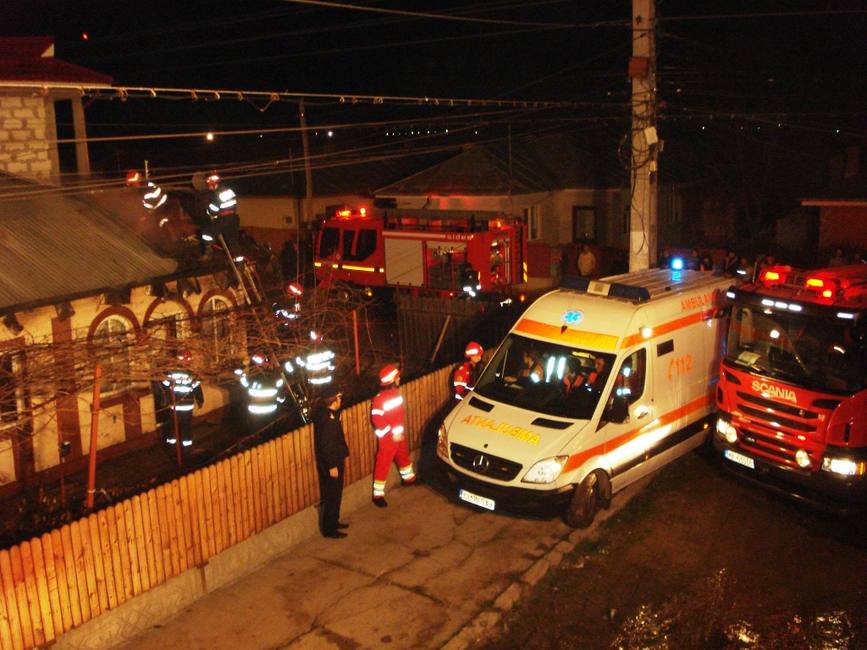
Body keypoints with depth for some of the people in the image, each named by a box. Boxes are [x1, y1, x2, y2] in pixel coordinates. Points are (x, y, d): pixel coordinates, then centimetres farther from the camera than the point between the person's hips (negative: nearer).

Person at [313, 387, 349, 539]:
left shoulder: (332, 414, 5)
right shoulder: (327, 418, -25)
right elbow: (325, 444, -26)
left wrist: (344, 454, 22)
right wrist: (332, 466, -22)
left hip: (336, 461, 10)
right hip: (330, 464, -10)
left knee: (336, 494, 21)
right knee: (331, 496, 1)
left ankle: (333, 522, 35)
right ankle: (328, 529, 12)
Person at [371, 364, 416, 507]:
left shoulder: (396, 392, 1)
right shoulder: (379, 398, -26)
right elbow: (377, 419, -24)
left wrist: (400, 430, 14)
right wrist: (392, 434, -22)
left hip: (398, 434, 8)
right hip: (387, 437, -8)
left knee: (403, 456, 27)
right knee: (383, 464, -2)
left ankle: (408, 477, 52)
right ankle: (378, 494, 7)